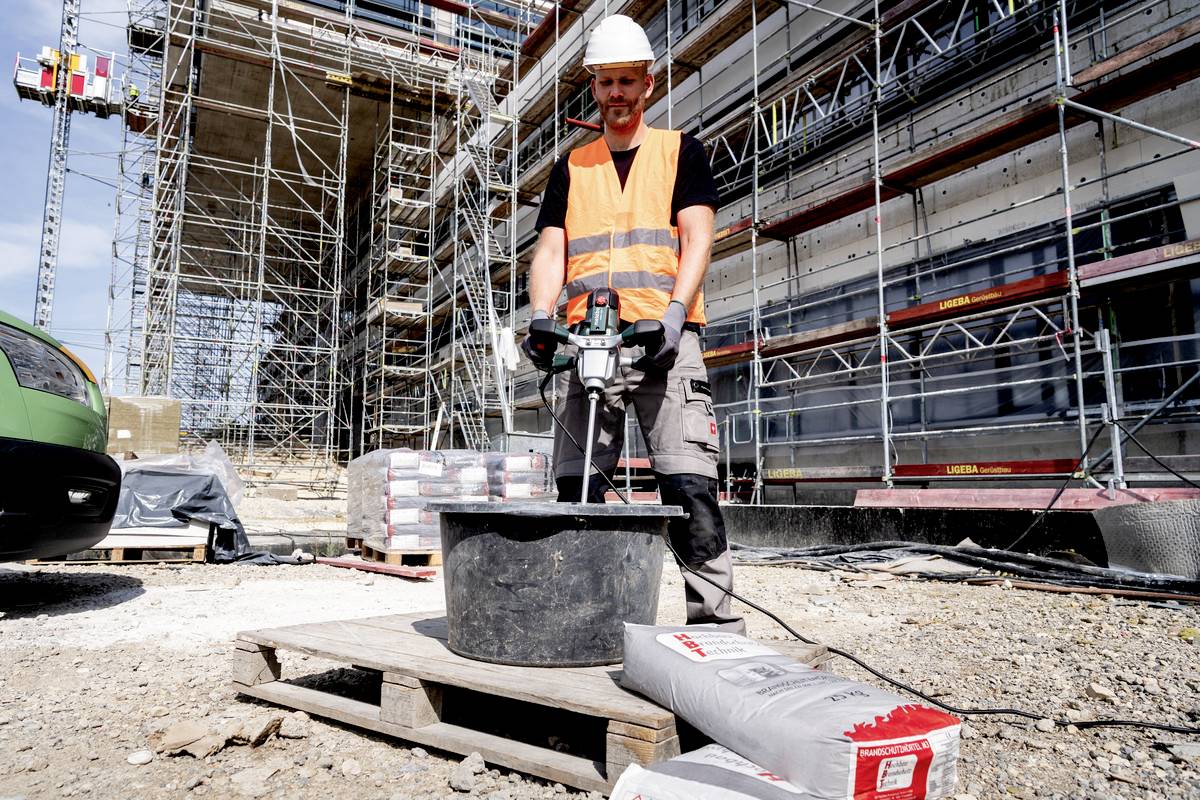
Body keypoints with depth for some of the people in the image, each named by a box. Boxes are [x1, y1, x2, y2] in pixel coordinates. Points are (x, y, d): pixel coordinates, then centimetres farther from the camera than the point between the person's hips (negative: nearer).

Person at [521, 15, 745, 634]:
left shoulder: (681, 152, 15)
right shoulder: (571, 167, 22)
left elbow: (697, 240, 2)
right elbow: (550, 252, 12)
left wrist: (675, 312, -16)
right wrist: (541, 317, -9)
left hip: (666, 339, -2)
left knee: (689, 483, -12)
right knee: (576, 488, -2)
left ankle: (715, 618, -7)